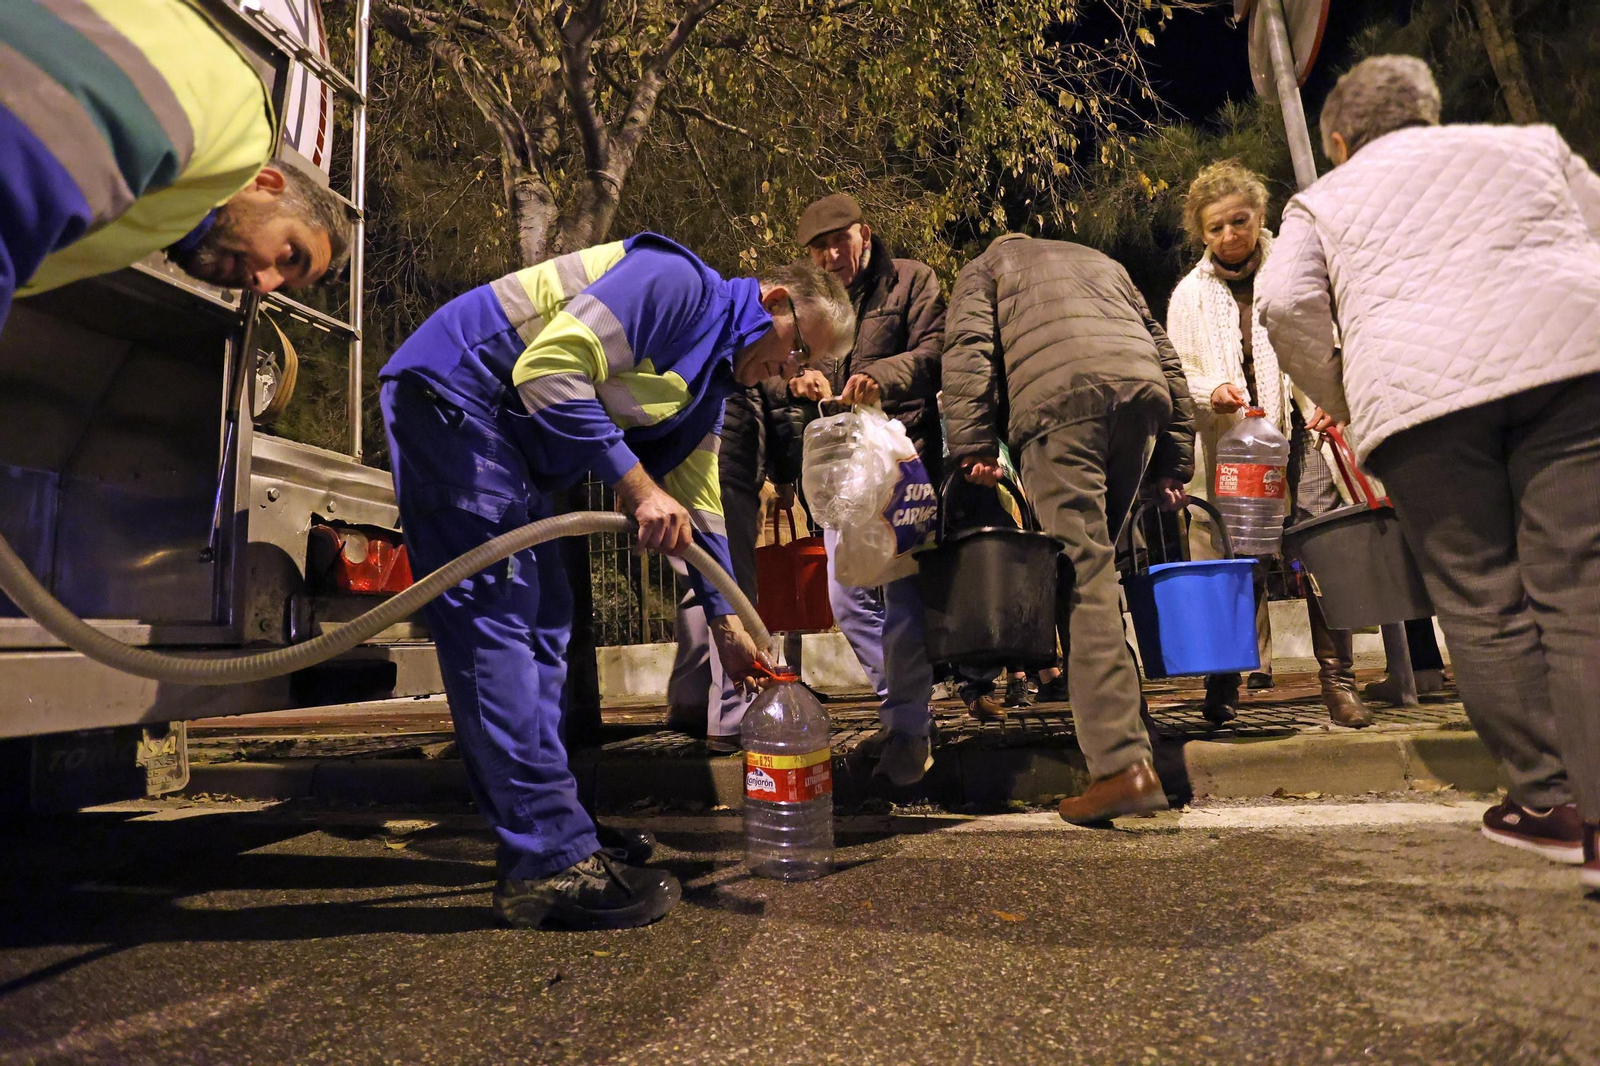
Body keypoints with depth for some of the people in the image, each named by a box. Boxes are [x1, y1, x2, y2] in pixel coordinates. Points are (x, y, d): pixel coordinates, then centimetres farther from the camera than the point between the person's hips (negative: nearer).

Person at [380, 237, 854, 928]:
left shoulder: (710, 388, 14)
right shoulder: (675, 282, -16)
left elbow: (698, 508, 17)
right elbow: (549, 369, -25)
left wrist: (727, 624, 12)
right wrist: (639, 488, -24)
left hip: (511, 438, 10)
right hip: (450, 390, -10)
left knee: (542, 619, 8)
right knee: (497, 617, -15)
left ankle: (549, 827, 16)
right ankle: (549, 864, -14)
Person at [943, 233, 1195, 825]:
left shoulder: (984, 268, 26)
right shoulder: (1102, 261, 38)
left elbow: (967, 349, 4)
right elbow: (1163, 351, 28)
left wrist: (974, 444, -3)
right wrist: (1174, 462, 25)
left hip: (1060, 397, -5)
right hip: (1143, 391, 5)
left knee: (1082, 573, -11)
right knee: (1098, 561, 15)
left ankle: (1122, 764, -18)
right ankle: (1120, 722, 16)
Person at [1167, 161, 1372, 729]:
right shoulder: (1190, 293, 12)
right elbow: (1176, 373, 11)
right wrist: (1211, 391, -11)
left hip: (1300, 426, 0)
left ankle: (1337, 677, -3)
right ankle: (1225, 683, 6)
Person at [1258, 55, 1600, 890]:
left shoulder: (1323, 200, 22)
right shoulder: (1533, 144, 31)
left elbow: (1286, 303, 5)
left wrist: (1344, 400, 16)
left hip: (1414, 385, -2)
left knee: (1481, 602, 5)